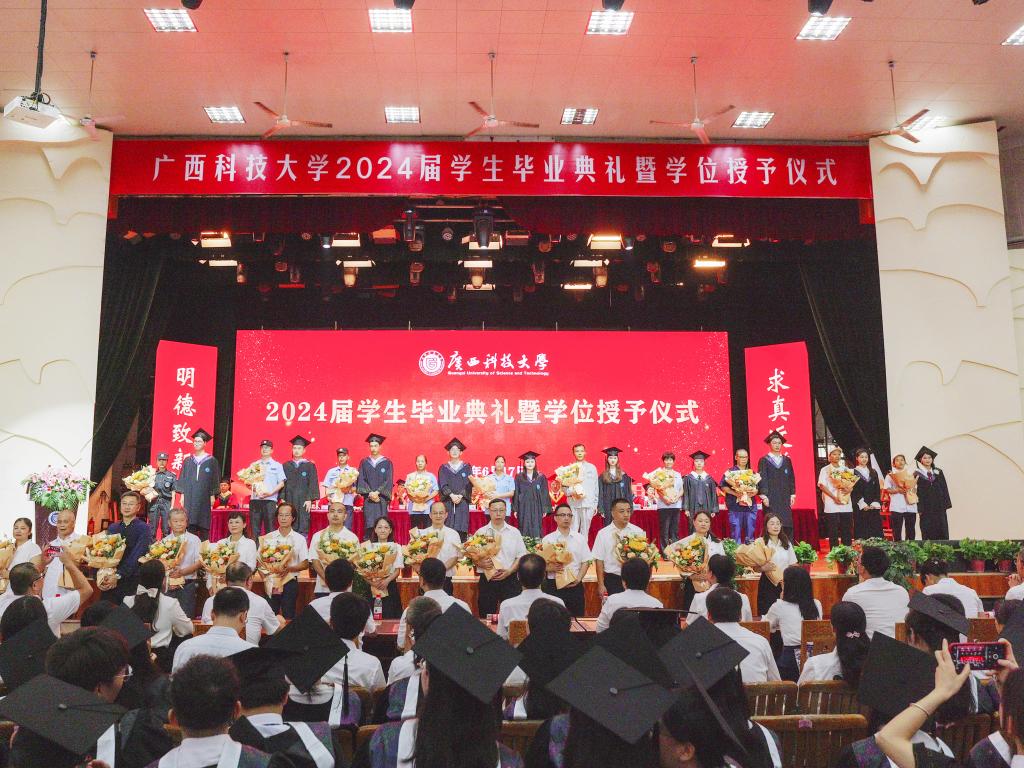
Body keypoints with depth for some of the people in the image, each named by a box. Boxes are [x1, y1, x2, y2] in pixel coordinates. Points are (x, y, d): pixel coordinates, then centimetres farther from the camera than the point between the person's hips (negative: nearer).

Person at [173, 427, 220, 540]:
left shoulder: (211, 461, 4)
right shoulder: (188, 461, 13)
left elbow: (215, 479, 2)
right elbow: (182, 478, 13)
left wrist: (212, 495, -4)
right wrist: (182, 494, 4)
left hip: (204, 497, -2)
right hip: (189, 497, 2)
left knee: (203, 525, -3)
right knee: (190, 524, -2)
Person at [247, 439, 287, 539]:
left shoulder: (277, 465, 7)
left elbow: (281, 483, 2)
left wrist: (271, 492, -11)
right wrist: (252, 486, -6)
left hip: (270, 500, -3)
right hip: (255, 499, 3)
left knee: (269, 528, -3)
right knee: (254, 528, 1)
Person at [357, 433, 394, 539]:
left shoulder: (387, 463, 6)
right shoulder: (364, 462, 11)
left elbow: (388, 481, -1)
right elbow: (361, 480, 4)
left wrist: (377, 493, -11)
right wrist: (370, 493, -9)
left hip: (382, 499, -1)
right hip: (368, 499, 1)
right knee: (369, 525, -7)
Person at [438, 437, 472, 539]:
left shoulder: (466, 468, 10)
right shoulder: (444, 468, 11)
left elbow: (468, 484, 1)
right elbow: (443, 484, 0)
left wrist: (460, 496, -14)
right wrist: (451, 495, -15)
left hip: (462, 501, 0)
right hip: (447, 501, 0)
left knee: (461, 529, -6)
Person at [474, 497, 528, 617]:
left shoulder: (514, 532, 8)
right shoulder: (480, 532, 7)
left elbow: (521, 556, 5)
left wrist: (509, 571, -9)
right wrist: (480, 563, -15)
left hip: (509, 579, 0)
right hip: (487, 580, 0)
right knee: (486, 616, 3)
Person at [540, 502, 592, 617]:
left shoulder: (580, 538, 9)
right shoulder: (547, 539, 3)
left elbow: (586, 562, 8)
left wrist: (578, 578, -6)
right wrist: (551, 568, -18)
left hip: (575, 585, 2)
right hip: (553, 585, -2)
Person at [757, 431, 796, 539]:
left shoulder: (787, 460, 14)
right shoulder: (764, 460, 3)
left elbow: (791, 478, 14)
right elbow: (762, 479, -4)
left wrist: (792, 494, 5)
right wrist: (764, 496, -12)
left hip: (785, 498, 4)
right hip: (771, 498, -3)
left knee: (787, 525, -1)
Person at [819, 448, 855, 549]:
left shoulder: (845, 469, 16)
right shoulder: (825, 470, 3)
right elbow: (822, 485, -5)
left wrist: (849, 489, -9)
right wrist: (834, 497, -15)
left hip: (846, 505, 4)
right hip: (831, 506, -4)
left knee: (847, 533, 4)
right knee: (833, 533, -2)